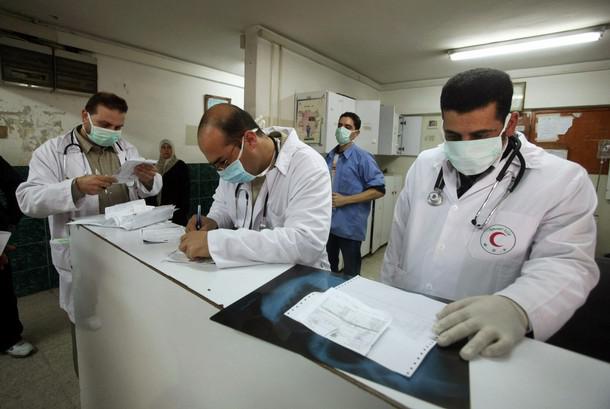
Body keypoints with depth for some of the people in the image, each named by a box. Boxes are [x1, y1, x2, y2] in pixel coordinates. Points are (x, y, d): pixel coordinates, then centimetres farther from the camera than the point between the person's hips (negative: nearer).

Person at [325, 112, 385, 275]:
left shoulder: (363, 157, -11)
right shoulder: (330, 156, 7)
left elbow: (379, 190, -16)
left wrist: (345, 200, -19)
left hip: (350, 225, -6)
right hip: (328, 222, 6)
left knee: (350, 274, 12)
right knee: (328, 268, 22)